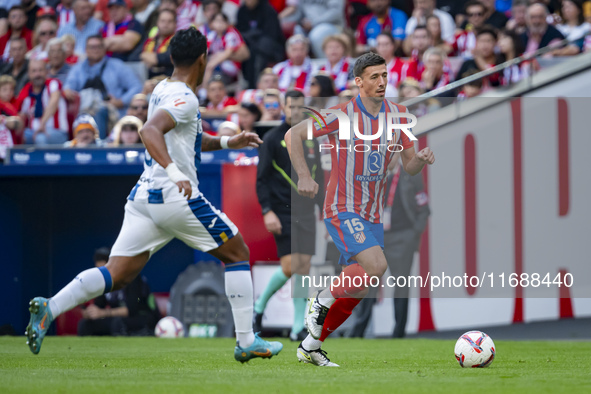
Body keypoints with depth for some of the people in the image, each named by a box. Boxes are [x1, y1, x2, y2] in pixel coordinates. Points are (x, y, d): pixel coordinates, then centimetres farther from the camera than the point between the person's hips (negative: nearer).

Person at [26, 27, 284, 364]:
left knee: (117, 275, 0)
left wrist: (226, 142, 30)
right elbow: (150, 131, -28)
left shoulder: (162, 91, 18)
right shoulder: (184, 98, -11)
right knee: (238, 254, 9)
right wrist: (175, 172, -39)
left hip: (144, 197, 8)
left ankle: (50, 308, -21)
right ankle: (247, 342, 6)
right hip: (177, 197, -8)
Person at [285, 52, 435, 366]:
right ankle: (322, 300, -5)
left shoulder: (397, 115, 4)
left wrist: (421, 159, -14)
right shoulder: (343, 115, -13)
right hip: (343, 211, -7)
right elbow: (293, 134, -11)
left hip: (373, 216, 7)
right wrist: (304, 176, -22)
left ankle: (310, 347, 23)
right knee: (376, 265, -28)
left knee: (354, 293, 7)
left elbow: (409, 166, 10)